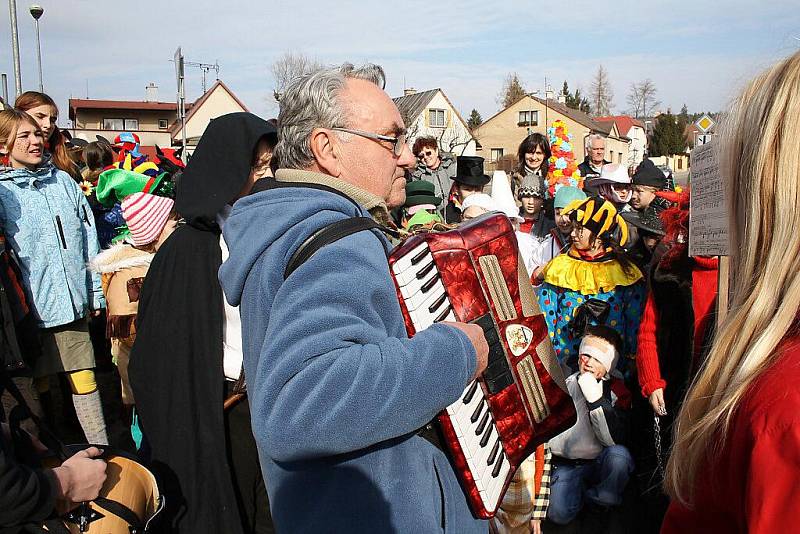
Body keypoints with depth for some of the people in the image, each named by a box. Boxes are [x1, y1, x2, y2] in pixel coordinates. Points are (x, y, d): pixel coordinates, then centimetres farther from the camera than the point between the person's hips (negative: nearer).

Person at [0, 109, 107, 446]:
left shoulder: (64, 181, 9)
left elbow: (88, 238, 11)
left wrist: (96, 291, 8)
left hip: (73, 302, 2)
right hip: (32, 304, -2)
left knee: (84, 376, 5)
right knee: (39, 383, 9)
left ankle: (102, 450, 13)